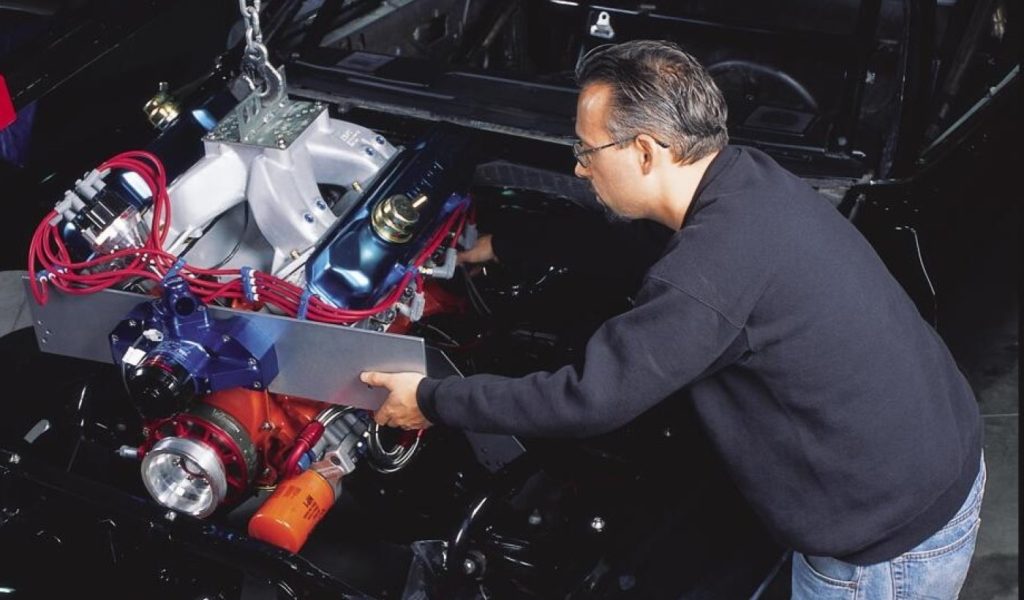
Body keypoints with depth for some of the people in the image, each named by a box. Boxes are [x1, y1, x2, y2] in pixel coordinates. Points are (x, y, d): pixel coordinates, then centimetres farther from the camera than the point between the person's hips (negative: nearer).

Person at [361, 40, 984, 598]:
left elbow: (588, 399, -23)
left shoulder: (711, 272, -31)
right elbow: (615, 228, 17)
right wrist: (500, 245, 29)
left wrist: (431, 401, -10)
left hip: (892, 542, -9)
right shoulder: (747, 177, -2)